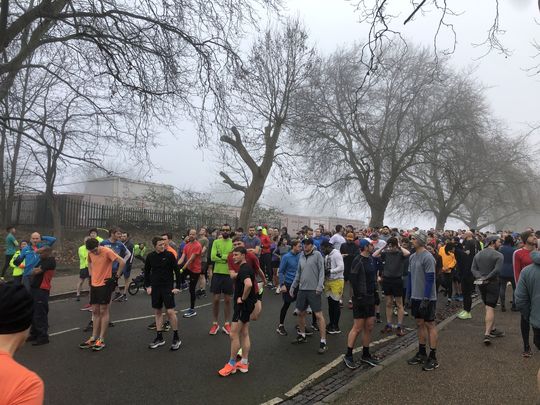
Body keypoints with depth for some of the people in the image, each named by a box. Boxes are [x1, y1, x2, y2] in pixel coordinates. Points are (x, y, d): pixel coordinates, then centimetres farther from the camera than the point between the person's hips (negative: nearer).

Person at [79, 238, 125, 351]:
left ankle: (101, 340, 5)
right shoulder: (90, 253, 3)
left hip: (105, 284, -6)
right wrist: (91, 275, 14)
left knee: (103, 311, -1)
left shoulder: (107, 251, -17)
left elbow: (122, 262, -20)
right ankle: (94, 338, 20)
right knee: (95, 311, 11)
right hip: (94, 284, 7)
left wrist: (116, 277, -15)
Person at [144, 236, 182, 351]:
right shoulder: (150, 256, 0)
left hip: (168, 287, -4)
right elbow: (147, 272, 13)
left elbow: (177, 271, -6)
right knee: (157, 312, 10)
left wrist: (177, 287, -9)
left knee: (170, 312, -7)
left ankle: (176, 338, 7)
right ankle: (159, 338, 22)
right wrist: (147, 286, 7)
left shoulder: (169, 255, -9)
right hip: (155, 287, 4)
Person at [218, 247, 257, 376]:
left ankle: (232, 364, 7)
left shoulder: (243, 269, -20)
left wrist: (243, 298, -24)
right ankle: (244, 363, 20)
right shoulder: (247, 268, 12)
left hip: (243, 305, -10)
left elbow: (248, 284, -38)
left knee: (234, 334, -3)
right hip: (247, 305, 10)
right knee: (244, 334, 13)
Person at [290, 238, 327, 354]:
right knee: (301, 313, 16)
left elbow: (321, 271, -10)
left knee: (318, 314, -6)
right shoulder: (301, 256, 10)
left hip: (314, 290, -6)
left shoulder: (317, 255, -6)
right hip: (302, 289, 6)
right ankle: (302, 335, 35)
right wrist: (293, 286, 14)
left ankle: (323, 342, 0)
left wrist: (320, 286, -18)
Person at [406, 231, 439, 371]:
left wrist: (426, 299, -20)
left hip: (427, 298, -8)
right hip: (416, 297, 8)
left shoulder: (428, 257, -17)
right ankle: (422, 353, 26)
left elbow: (430, 279, -19)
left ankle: (433, 357, 12)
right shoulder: (412, 257, 8)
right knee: (420, 324, 14)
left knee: (430, 325, 2)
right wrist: (409, 295, 13)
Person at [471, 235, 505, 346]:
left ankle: (492, 329, 29)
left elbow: (473, 269, 0)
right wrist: (487, 277, -13)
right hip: (492, 283, -6)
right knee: (490, 308, -5)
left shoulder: (478, 254, 8)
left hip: (481, 283, 6)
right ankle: (487, 334, -9)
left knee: (489, 307, 19)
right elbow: (497, 270, -22)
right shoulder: (499, 255, -10)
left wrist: (480, 277, -10)